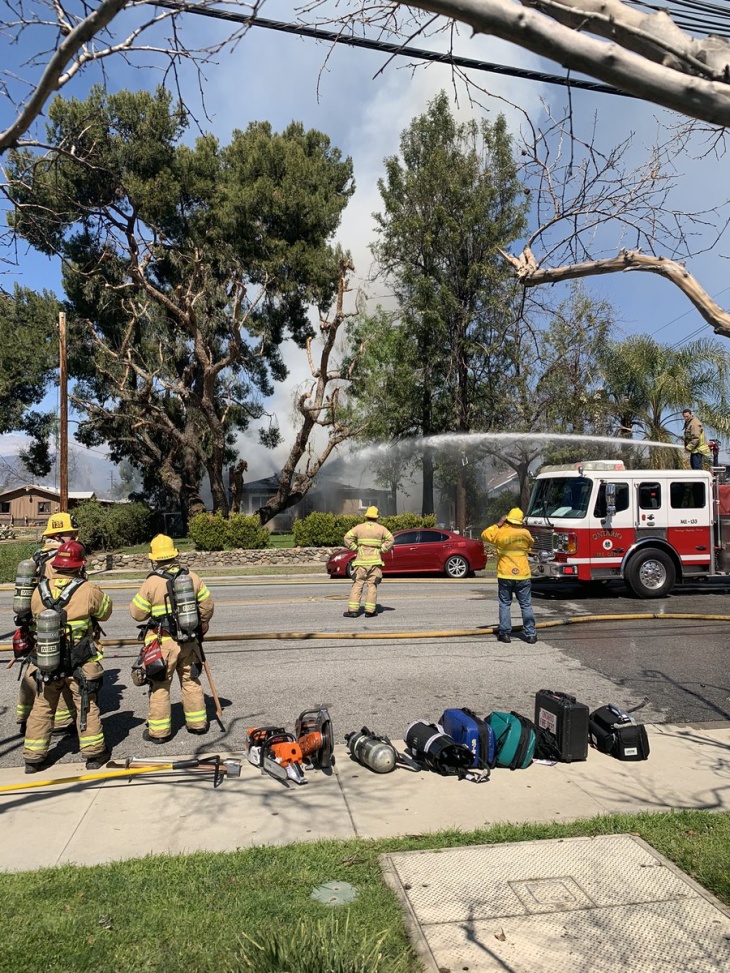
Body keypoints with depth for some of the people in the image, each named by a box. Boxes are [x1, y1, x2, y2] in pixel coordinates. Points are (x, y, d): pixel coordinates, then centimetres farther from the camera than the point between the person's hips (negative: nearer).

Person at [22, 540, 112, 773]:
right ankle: (94, 754, 18)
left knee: (42, 708, 16)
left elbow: (36, 619, 9)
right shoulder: (88, 590, -16)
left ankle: (33, 757, 23)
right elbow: (105, 611, 0)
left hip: (46, 662, 3)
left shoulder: (39, 591, -4)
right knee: (86, 707, 10)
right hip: (81, 664, -3)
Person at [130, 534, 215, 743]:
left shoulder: (152, 582, -14)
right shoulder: (192, 577, -2)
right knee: (191, 681, 17)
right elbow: (207, 605, 4)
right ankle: (197, 723, 27)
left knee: (160, 686, 8)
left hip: (163, 642, -4)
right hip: (189, 640, 4)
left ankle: (159, 731, 16)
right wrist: (201, 626, 21)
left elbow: (137, 613, -8)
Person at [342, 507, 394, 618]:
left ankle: (353, 610, -3)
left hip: (361, 560, 0)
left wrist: (355, 548, 0)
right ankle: (370, 611, 2)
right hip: (375, 561, 0)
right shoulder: (381, 528, 4)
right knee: (372, 585, 4)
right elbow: (390, 539, -8)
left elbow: (347, 537, -7)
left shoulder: (359, 527, 3)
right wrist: (382, 550, -2)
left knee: (357, 585, 2)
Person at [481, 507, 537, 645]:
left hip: (505, 576, -1)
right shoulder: (525, 533, -3)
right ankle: (530, 634, 7)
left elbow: (484, 535, 9)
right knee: (526, 605, 6)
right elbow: (531, 543, 20)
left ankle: (505, 633, 7)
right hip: (523, 576, 1)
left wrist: (497, 524, 12)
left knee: (505, 604, 8)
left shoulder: (500, 532, -7)